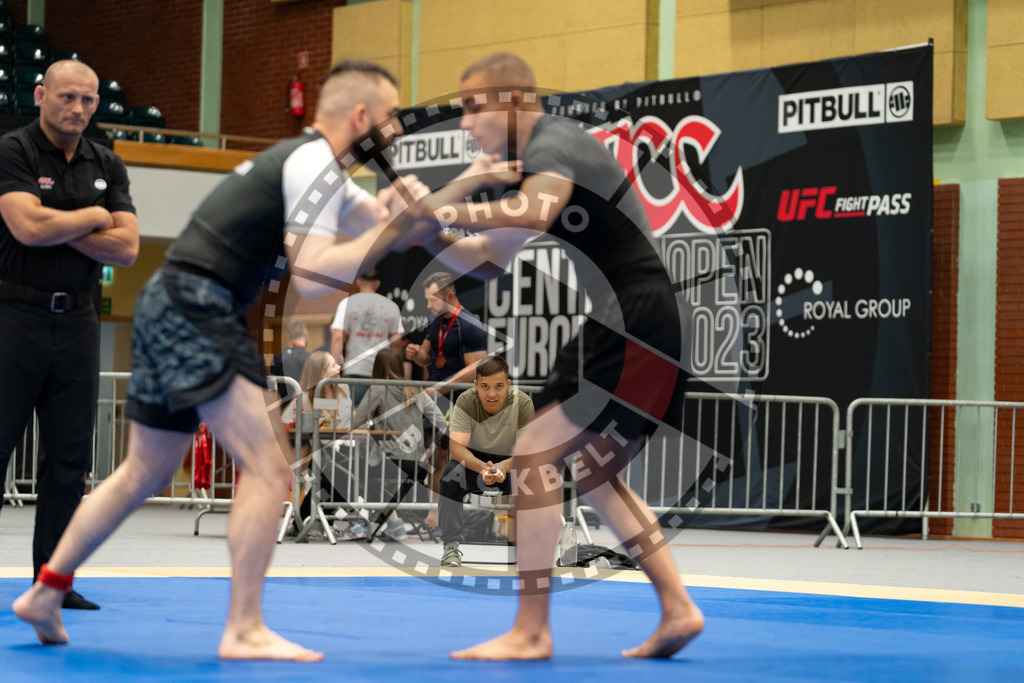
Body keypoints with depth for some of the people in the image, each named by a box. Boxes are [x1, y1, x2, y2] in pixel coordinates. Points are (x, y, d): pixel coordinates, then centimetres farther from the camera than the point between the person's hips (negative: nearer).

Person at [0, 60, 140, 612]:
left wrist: (58, 227, -8)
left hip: (78, 319, 5)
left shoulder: (107, 166, 12)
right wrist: (93, 218, -5)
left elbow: (127, 247, 3)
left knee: (69, 458, 5)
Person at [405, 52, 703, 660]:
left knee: (534, 451, -11)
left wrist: (442, 207, -31)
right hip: (623, 325, 11)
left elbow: (535, 214, -36)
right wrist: (428, 229, 7)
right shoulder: (524, 167, 19)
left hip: (639, 325, -11)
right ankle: (678, 610, 21)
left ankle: (531, 632, -9)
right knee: (593, 469, 20)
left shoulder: (553, 145, -13)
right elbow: (489, 261, 22)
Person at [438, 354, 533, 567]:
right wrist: (482, 467, -46)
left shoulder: (522, 403, -19)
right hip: (474, 461, 0)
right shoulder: (466, 402, -19)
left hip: (510, 463, 0)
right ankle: (452, 546, -26)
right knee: (451, 472, -32)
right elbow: (456, 447, -26)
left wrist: (504, 466, -45)